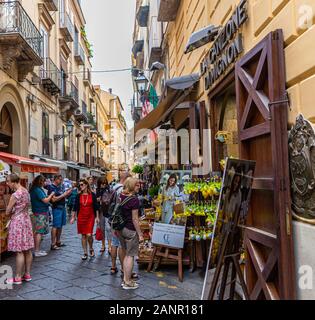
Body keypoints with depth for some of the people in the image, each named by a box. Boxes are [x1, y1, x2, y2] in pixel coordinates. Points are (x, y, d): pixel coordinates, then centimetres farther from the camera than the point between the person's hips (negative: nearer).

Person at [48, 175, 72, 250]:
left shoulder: (60, 186, 12)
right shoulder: (52, 187, -12)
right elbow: (53, 199, -20)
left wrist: (68, 193, 0)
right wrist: (63, 195, -18)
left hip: (62, 207, 8)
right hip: (57, 208, -8)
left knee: (60, 225, 14)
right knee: (55, 226, -5)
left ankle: (58, 242, 25)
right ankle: (53, 244, 0)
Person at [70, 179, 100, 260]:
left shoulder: (92, 195, -2)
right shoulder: (79, 195, 3)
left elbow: (96, 207, 1)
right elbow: (75, 207, 7)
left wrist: (97, 217, -1)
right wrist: (73, 217, 4)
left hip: (90, 217, -2)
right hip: (81, 217, 3)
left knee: (89, 235, -11)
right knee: (83, 235, 6)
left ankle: (91, 249, 15)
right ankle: (85, 253, 15)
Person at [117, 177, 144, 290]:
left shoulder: (121, 196, 5)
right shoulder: (134, 199, -18)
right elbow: (135, 219, -18)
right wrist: (140, 234, -12)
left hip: (121, 228, 8)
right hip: (131, 230, -8)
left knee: (126, 254, 19)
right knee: (130, 256, 4)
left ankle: (125, 279, 28)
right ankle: (128, 282, 12)